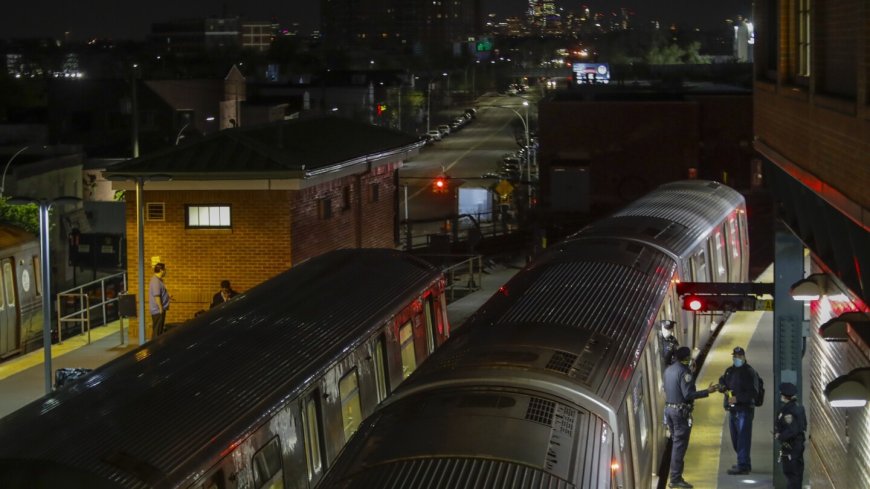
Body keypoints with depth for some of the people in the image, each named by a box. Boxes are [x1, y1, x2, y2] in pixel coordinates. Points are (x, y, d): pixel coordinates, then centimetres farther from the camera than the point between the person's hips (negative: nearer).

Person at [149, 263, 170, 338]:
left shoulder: (158, 280, 14)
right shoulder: (156, 281, -19)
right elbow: (156, 296, -23)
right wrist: (161, 308, -22)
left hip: (160, 310, 10)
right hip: (158, 310, -10)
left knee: (160, 330, 14)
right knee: (157, 331, -6)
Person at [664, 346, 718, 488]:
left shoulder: (669, 369, 9)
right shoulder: (684, 372, -17)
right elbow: (688, 394, -23)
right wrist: (707, 392, -20)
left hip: (669, 408, 9)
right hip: (681, 411, -9)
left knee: (676, 442, 17)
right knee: (679, 445, -5)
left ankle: (675, 476, 21)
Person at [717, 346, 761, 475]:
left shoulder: (749, 372, -9)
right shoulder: (729, 371, 15)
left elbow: (753, 392, -16)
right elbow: (722, 384, 20)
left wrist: (737, 398, -22)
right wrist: (724, 388, -4)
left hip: (745, 409, -8)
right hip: (733, 409, 8)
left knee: (743, 438, -8)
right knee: (735, 439, 14)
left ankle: (743, 465, -6)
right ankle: (744, 463, 27)